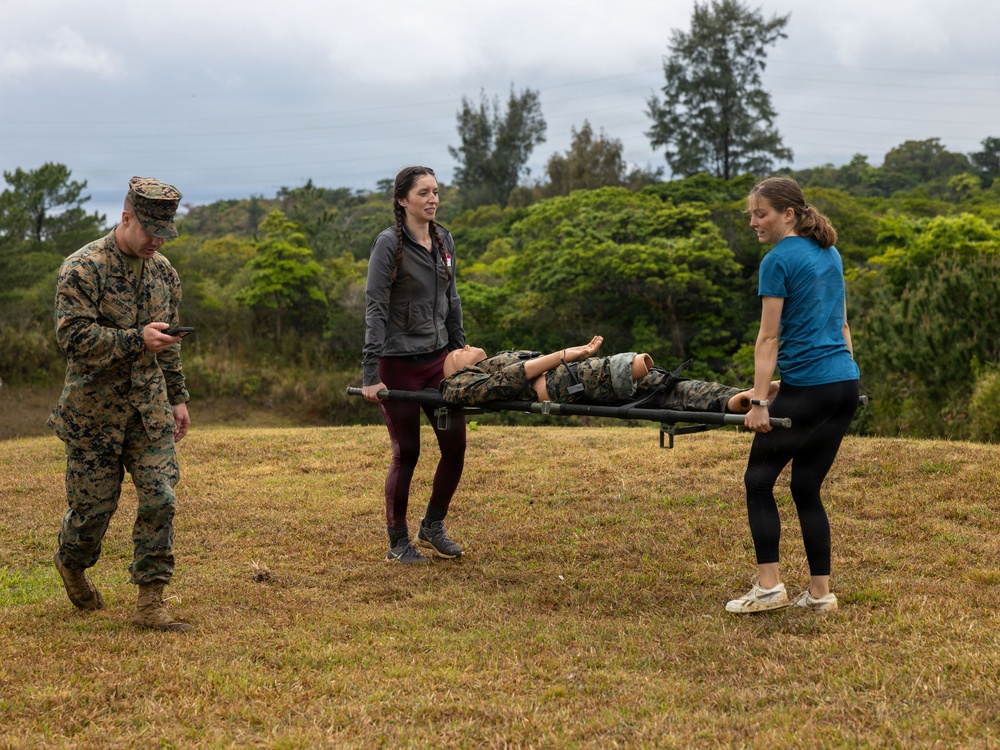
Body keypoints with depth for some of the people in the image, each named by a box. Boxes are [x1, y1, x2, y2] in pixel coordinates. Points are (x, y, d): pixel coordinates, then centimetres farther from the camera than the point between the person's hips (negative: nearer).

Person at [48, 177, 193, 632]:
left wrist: (178, 397, 19)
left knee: (160, 500, -7)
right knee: (93, 505, 6)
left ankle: (150, 603, -1)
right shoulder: (84, 268, -12)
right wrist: (137, 340, -27)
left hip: (150, 411, 5)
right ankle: (72, 564, 38)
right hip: (94, 411, -5)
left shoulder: (163, 272, 10)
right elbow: (73, 335, -21)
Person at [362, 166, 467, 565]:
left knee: (456, 444, 3)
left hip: (438, 360, 6)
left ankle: (432, 527, 23)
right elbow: (376, 309, -14)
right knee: (406, 453, 0)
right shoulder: (389, 244, -12)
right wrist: (371, 374, -18)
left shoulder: (444, 240, 8)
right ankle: (398, 543, 15)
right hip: (399, 364, -6)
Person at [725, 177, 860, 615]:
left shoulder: (778, 260, -9)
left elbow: (769, 338, -12)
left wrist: (759, 403, -13)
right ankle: (820, 593, 11)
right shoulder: (830, 254, 15)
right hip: (846, 383, 8)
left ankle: (769, 586, 0)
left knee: (759, 480, 4)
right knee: (807, 487, 12)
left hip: (806, 387, -8)